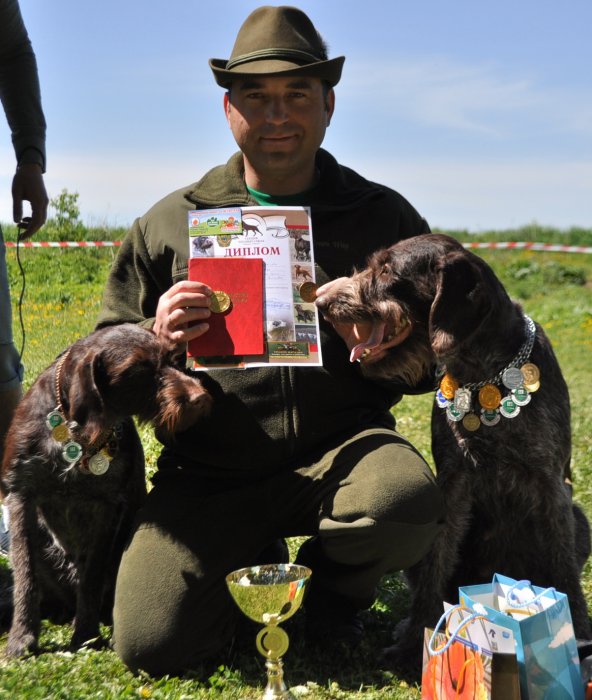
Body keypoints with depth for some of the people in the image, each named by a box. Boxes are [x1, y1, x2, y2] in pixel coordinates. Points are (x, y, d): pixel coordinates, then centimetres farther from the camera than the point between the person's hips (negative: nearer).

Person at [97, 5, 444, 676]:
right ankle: (252, 566, 21)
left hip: (337, 453, 0)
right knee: (149, 642, -15)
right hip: (207, 476, 1)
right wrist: (156, 339, -14)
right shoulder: (169, 223, 6)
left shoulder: (385, 217, 5)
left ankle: (331, 588, 5)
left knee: (408, 497, -34)